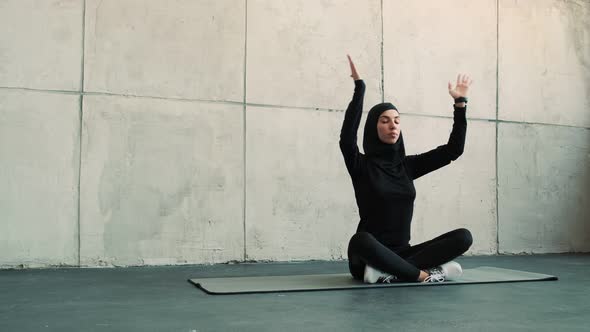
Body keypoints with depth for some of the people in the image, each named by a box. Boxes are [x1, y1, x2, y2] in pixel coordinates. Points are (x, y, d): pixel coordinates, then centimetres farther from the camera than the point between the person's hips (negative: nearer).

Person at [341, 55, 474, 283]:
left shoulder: (407, 165, 9)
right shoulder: (361, 165, -4)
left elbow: (453, 150, 7)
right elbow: (346, 140, -25)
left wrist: (460, 104, 0)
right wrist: (359, 88, -28)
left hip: (401, 254, 5)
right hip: (368, 259, -5)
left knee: (463, 237, -15)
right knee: (360, 241, -41)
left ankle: (390, 272, -26)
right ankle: (424, 274, -25)